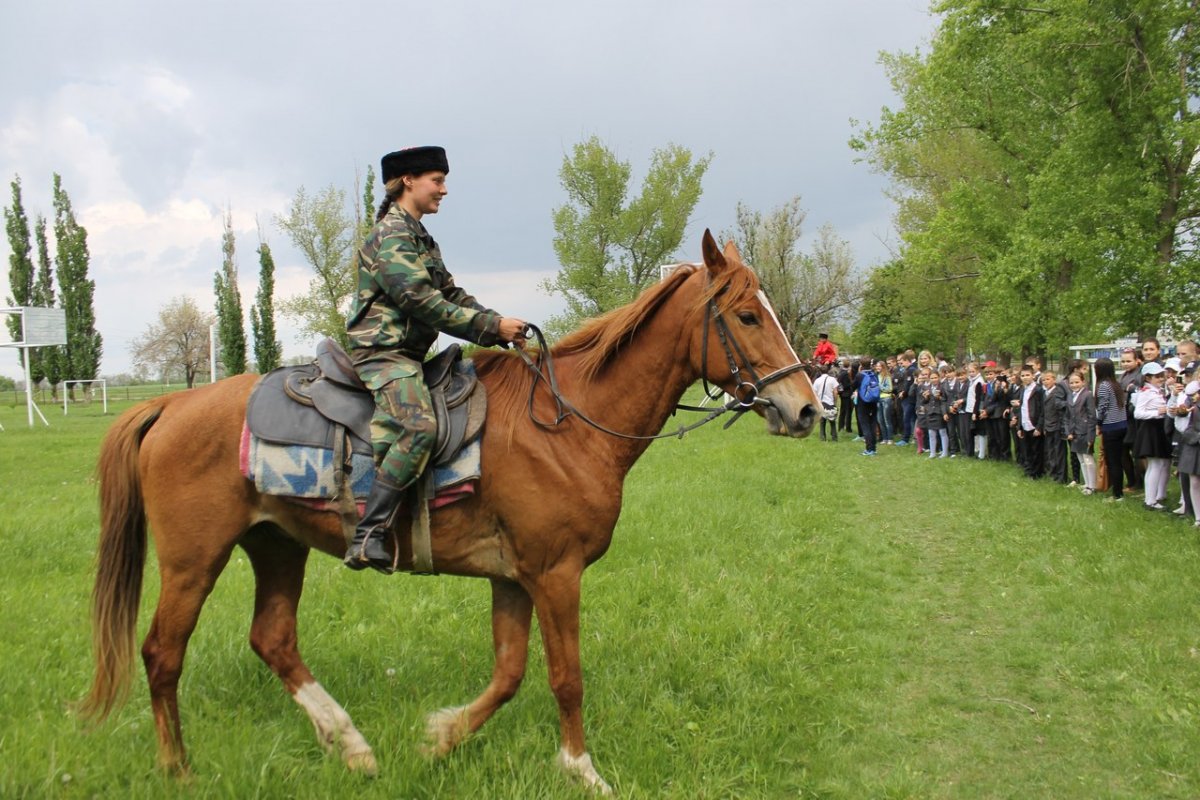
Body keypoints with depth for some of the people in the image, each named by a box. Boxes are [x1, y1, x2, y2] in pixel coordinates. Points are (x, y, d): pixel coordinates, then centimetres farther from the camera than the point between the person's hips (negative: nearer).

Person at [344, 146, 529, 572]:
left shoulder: (421, 237, 21)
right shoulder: (391, 236, -10)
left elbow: (452, 294, 19)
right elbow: (422, 302, -18)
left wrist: (498, 322, 2)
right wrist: (492, 327, -16)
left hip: (410, 355, 10)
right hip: (384, 352, -10)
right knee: (419, 426, -30)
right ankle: (367, 536, -32)